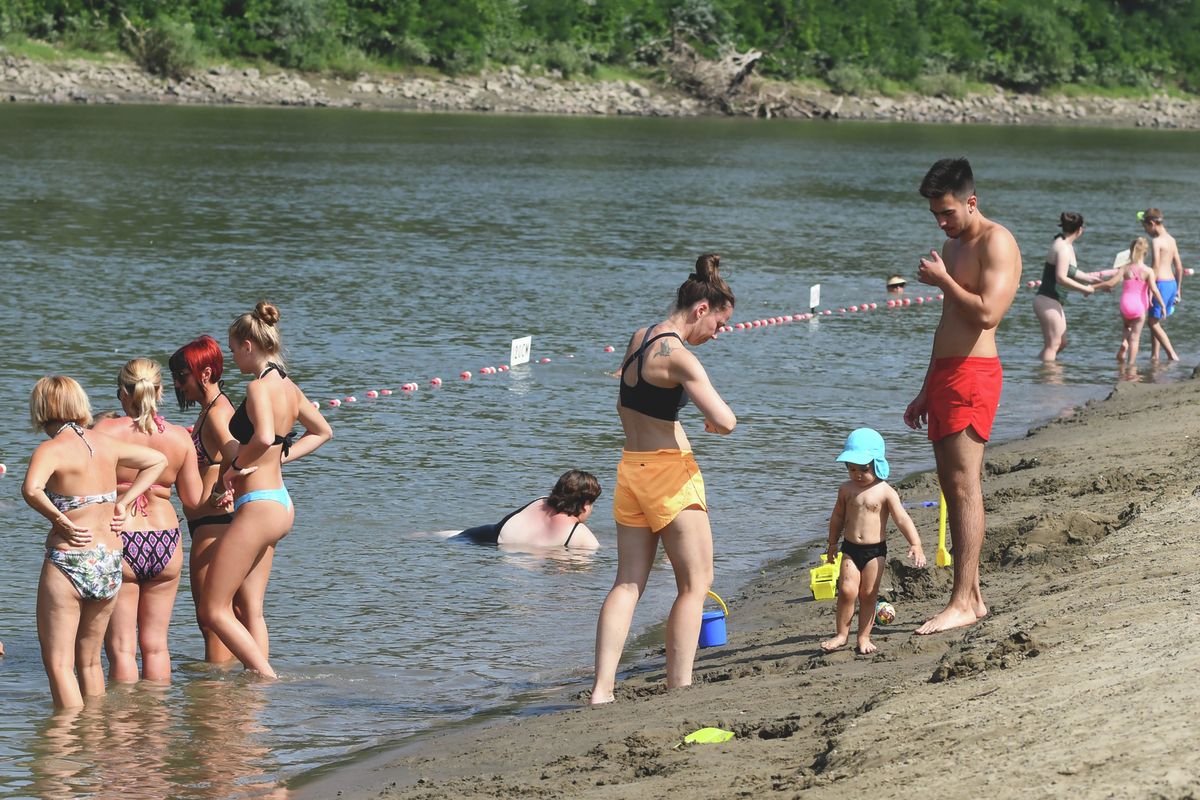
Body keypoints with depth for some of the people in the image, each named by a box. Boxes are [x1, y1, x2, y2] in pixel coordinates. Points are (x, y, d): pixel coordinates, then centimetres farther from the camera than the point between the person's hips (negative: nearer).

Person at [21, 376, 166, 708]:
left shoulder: (52, 449, -11)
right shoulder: (105, 443, 8)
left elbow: (31, 489, -31)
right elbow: (158, 460, 22)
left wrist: (59, 520, -15)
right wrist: (122, 503, 14)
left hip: (68, 560, -6)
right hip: (110, 563, 6)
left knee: (58, 664, 0)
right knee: (89, 661, 19)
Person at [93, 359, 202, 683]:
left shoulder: (106, 431, -12)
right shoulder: (179, 437, -2)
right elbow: (193, 499, 3)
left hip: (119, 541, -3)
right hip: (166, 543, 3)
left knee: (121, 647, 3)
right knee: (156, 645, 14)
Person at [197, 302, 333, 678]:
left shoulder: (259, 387, -17)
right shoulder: (289, 387, 10)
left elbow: (263, 436, -36)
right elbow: (322, 431, 26)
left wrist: (237, 465, -19)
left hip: (256, 506, -9)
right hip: (281, 504, 9)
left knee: (214, 611, -3)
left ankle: (268, 680, -7)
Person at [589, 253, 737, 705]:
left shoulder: (639, 339, 9)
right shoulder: (678, 357, -18)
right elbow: (725, 421, -26)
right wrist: (716, 420, -3)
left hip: (631, 466, 8)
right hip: (671, 473, -8)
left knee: (628, 582, 8)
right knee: (695, 584, 4)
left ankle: (602, 688, 1)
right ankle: (678, 687, 2)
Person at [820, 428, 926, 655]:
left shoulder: (885, 492, -7)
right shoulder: (846, 490, 4)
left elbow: (902, 519, -12)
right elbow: (838, 517, 18)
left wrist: (915, 544, -22)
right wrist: (833, 543, 24)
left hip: (875, 550, -2)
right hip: (850, 549, 2)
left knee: (868, 594, 2)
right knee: (847, 590, -10)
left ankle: (864, 636, 11)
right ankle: (842, 634, 1)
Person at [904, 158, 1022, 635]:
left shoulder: (996, 242, -8)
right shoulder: (953, 246, 21)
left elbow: (987, 313, -21)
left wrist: (942, 280, -11)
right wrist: (926, 392, 25)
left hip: (974, 372, -10)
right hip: (945, 373, 10)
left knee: (964, 484, -12)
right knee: (952, 485, 7)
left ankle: (963, 603, -14)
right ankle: (971, 595, 10)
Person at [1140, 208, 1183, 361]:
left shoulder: (1156, 241, -13)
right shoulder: (1171, 240, 13)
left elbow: (1155, 268, -19)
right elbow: (1179, 267, 17)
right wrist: (1178, 289, 23)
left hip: (1161, 283, -9)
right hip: (1172, 283, 9)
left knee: (1154, 323, -2)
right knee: (1155, 321, 18)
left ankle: (1172, 355, -10)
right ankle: (1154, 356, 19)